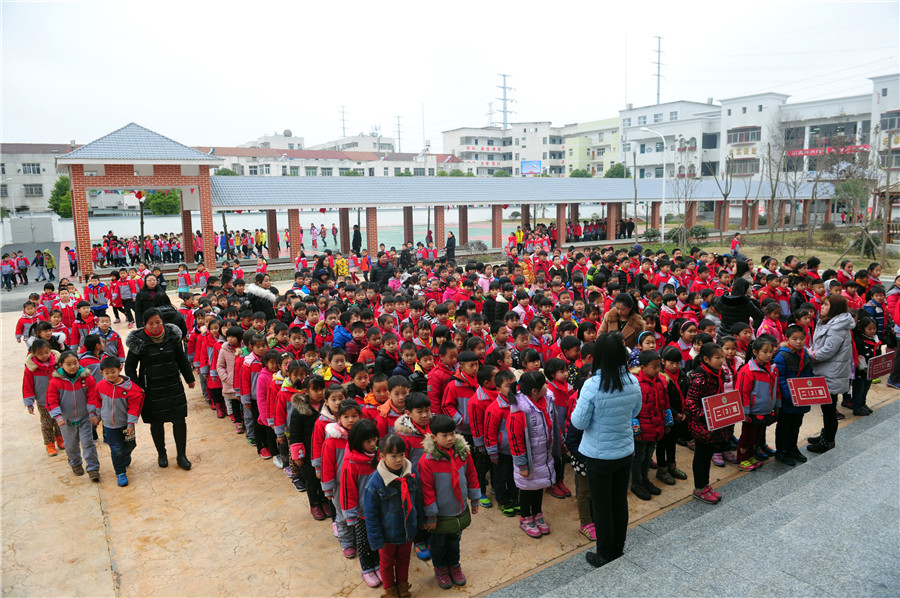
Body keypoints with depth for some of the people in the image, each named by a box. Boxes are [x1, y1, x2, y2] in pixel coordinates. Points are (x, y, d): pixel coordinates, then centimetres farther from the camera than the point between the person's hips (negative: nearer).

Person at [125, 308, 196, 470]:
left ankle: (181, 455, 16)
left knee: (180, 420, 2)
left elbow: (182, 359, 11)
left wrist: (189, 378, 16)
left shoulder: (172, 335, -2)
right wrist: (138, 388, -9)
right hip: (152, 391, -2)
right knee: (156, 423, 11)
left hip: (174, 387, 2)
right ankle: (161, 453, 33)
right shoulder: (139, 341, -11)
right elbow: (129, 367, -3)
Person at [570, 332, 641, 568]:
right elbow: (635, 412, 7)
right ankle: (618, 548, 35)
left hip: (599, 455, -4)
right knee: (620, 500, 19)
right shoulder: (633, 382, -10)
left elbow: (579, 422, -17)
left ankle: (605, 555, 24)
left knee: (602, 505, 10)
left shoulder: (592, 385, -26)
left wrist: (577, 408, 0)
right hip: (625, 451, 5)